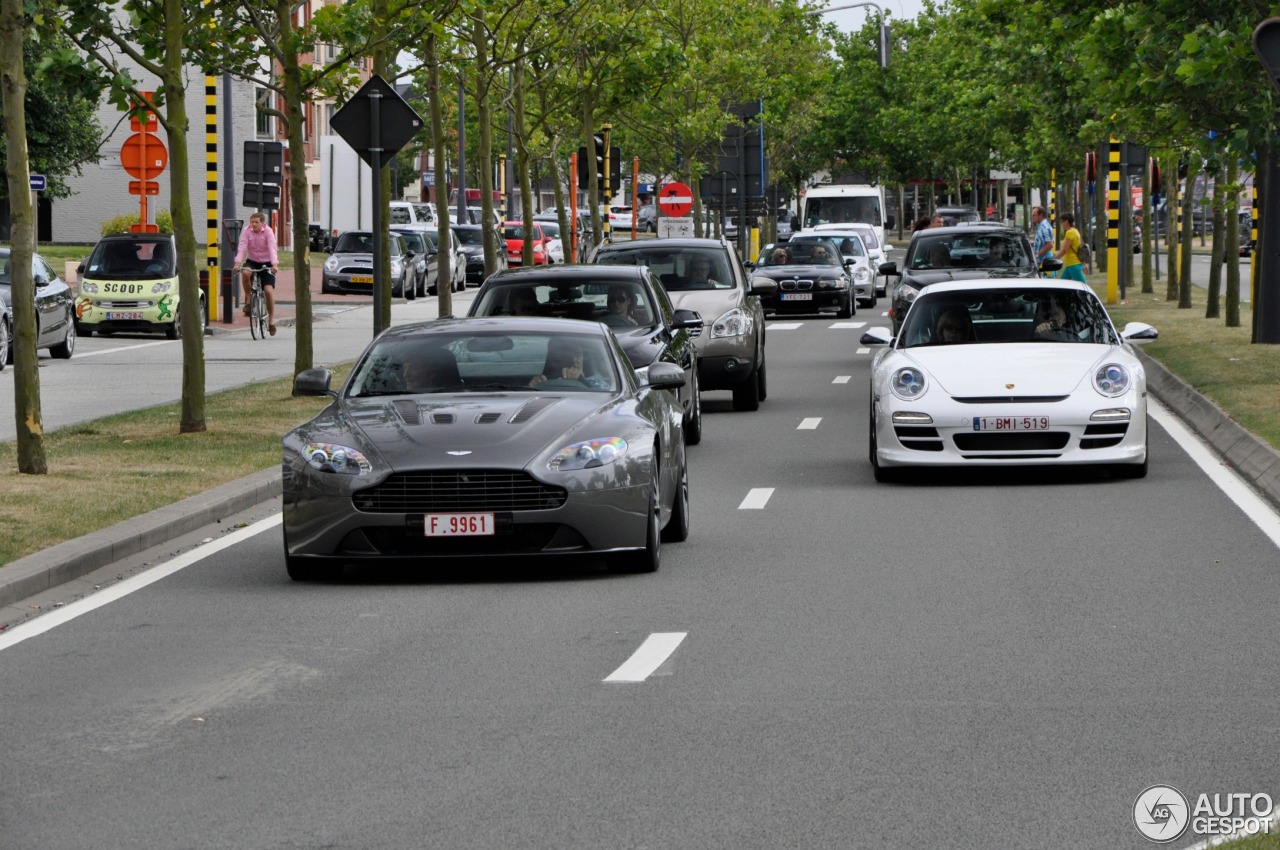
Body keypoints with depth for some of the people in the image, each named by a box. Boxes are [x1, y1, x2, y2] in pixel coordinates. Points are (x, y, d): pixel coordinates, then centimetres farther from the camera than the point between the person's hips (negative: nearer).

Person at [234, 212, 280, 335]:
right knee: (245, 272, -34)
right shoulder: (246, 231, -10)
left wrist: (274, 264, -40)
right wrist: (237, 263, -35)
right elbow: (242, 248, -20)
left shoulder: (268, 232, -14)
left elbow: (272, 249, -25)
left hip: (267, 264, -1)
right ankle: (248, 300, -13)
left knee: (268, 290, -15)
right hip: (252, 261, 1)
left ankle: (271, 320, -2)